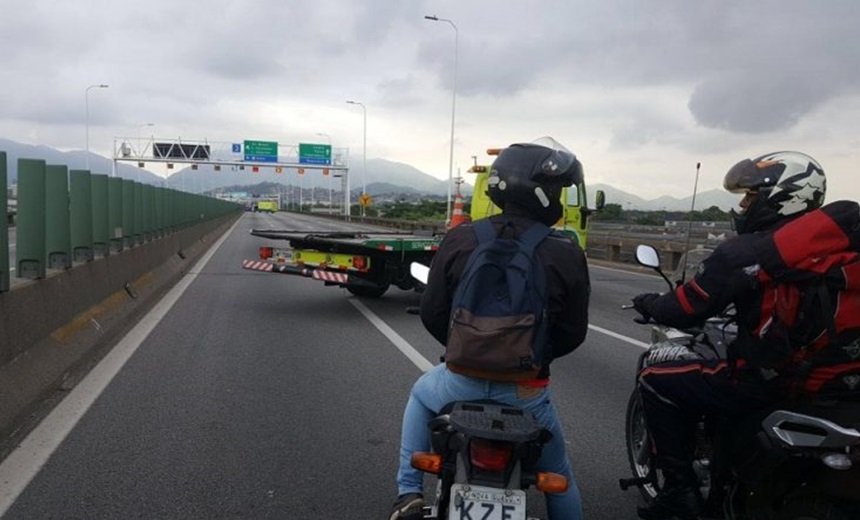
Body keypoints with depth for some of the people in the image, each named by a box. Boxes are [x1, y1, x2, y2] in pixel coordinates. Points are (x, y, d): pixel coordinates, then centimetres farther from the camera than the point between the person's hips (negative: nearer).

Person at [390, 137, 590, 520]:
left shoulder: (459, 238, -7)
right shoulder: (567, 254, -9)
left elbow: (432, 313, -3)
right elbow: (573, 332, -3)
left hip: (462, 381, 1)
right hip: (525, 394, 0)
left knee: (421, 395, 36)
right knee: (558, 475, 26)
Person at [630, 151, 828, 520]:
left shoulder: (742, 252, -17)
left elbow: (684, 311, -11)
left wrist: (647, 303, 9)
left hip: (762, 379, -8)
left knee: (656, 382, 5)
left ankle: (680, 488, 7)